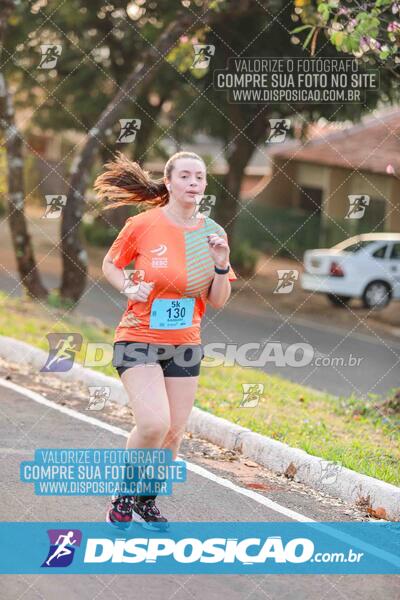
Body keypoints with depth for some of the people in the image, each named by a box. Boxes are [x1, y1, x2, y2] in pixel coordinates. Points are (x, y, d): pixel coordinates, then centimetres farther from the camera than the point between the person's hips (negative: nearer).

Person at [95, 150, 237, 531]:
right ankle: (124, 495, 3)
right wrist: (128, 288, -13)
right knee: (154, 423, -22)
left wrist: (221, 264, -13)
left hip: (185, 344, 4)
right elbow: (110, 264, 7)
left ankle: (147, 502, 29)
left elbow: (217, 302, 4)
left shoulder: (212, 232, 1)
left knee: (173, 432, 4)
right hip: (139, 339, -4)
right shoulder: (143, 225, -10)